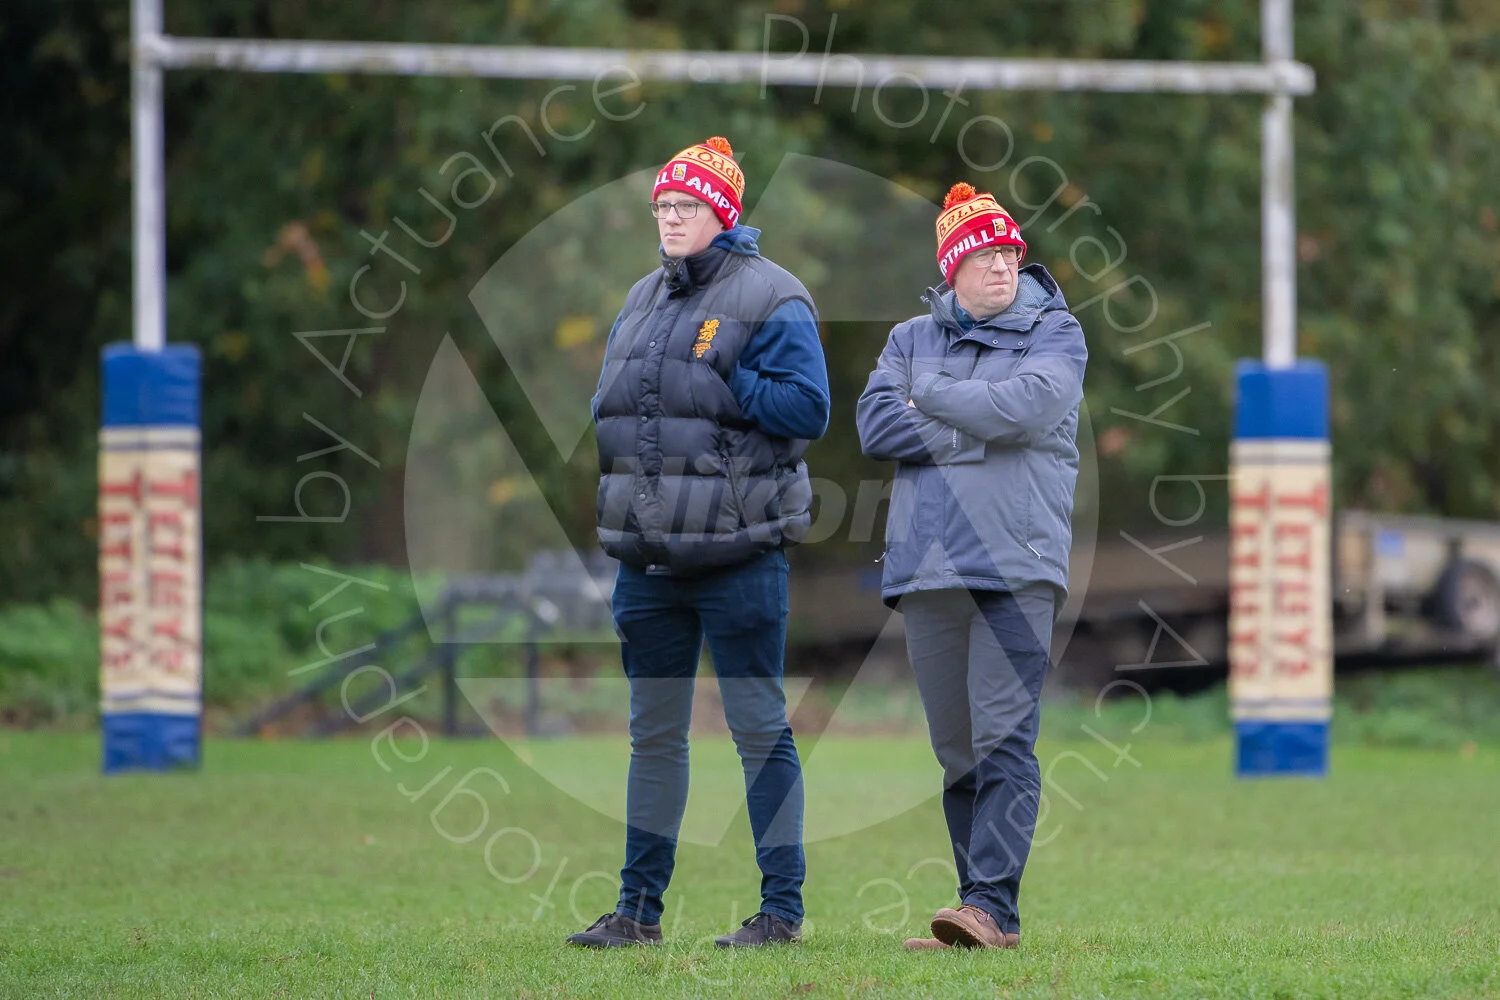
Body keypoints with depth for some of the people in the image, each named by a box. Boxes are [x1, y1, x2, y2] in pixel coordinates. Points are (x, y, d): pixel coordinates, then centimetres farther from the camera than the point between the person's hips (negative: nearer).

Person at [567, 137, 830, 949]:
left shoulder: (769, 298, -6)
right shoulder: (641, 302, 16)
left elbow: (807, 407, -15)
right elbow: (610, 406, 25)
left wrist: (718, 384, -15)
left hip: (736, 554, -7)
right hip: (648, 559, 7)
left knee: (759, 728, -3)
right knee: (653, 731, 11)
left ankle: (782, 906, 1)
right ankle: (638, 908, 15)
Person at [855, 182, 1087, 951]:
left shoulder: (1053, 334, 7)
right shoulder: (911, 340, 17)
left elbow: (1024, 406, -12)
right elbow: (876, 426, 2)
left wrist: (930, 395, 0)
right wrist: (976, 436, -6)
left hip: (1017, 566, -4)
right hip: (925, 567, 4)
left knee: (1004, 742, -13)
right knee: (956, 752, 5)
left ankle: (992, 903, -19)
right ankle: (984, 911, 9)